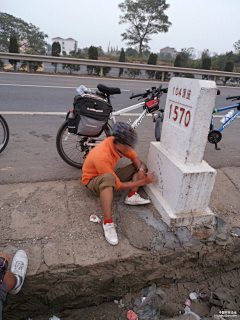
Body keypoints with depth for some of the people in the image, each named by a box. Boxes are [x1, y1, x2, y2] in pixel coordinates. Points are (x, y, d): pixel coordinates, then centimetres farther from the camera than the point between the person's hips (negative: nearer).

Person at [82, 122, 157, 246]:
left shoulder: (115, 142, -17)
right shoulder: (102, 157, -37)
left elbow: (133, 156, 1)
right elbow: (118, 186, -32)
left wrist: (141, 170, -19)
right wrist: (143, 182, -28)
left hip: (109, 177, 8)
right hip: (93, 182, -8)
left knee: (141, 165, -1)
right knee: (108, 178, -46)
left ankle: (132, 196, -16)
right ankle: (108, 222, -38)